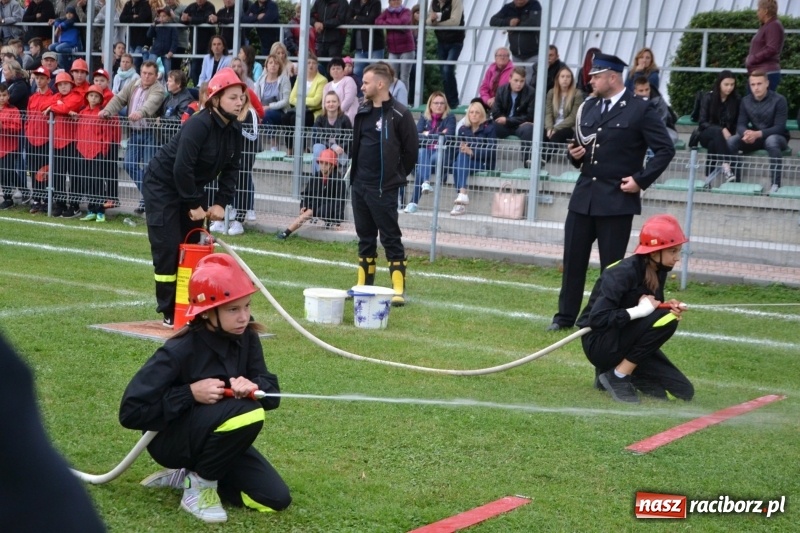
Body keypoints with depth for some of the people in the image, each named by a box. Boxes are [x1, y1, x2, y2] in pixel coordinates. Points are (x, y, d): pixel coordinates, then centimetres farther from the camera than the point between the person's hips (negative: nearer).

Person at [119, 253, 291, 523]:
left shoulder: (246, 338, -9)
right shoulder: (180, 351, -25)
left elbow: (272, 394, -7)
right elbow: (131, 412, -25)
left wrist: (254, 387, -30)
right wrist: (190, 393, -30)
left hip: (216, 437, 7)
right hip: (170, 438, -7)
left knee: (275, 499, -5)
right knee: (246, 413, -33)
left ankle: (187, 475, 10)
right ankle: (199, 487, -11)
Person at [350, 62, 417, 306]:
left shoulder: (399, 114, -11)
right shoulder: (363, 111, 10)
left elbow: (411, 149, -7)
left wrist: (396, 176, 0)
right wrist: (355, 172, 13)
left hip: (383, 188, -7)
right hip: (358, 185, 7)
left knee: (391, 238, -4)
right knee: (365, 237, 14)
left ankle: (399, 289, -1)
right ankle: (364, 284, 22)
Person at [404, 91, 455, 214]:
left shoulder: (450, 117, 5)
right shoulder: (424, 117, 14)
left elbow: (448, 136, -10)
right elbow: (416, 134, -1)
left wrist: (427, 134, -5)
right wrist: (438, 135, -7)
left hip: (441, 152, -3)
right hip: (424, 151, 3)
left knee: (422, 165, -31)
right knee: (423, 153, -34)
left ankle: (414, 202, -39)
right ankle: (426, 182, -55)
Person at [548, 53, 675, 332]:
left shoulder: (640, 110, -6)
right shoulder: (588, 107, 12)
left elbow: (665, 149, -7)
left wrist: (641, 179, -13)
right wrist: (575, 154, 0)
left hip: (617, 200, -6)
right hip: (583, 196, 6)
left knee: (611, 265, 2)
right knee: (573, 259, 8)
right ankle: (565, 316, 18)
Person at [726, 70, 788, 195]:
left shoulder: (779, 100, -15)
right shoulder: (745, 101, 0)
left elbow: (779, 127, -20)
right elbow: (741, 124, -4)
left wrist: (758, 134, -36)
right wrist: (746, 133, -31)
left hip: (777, 137, -4)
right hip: (754, 137, 4)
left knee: (771, 141, -41)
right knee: (730, 141, -22)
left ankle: (776, 183, -36)